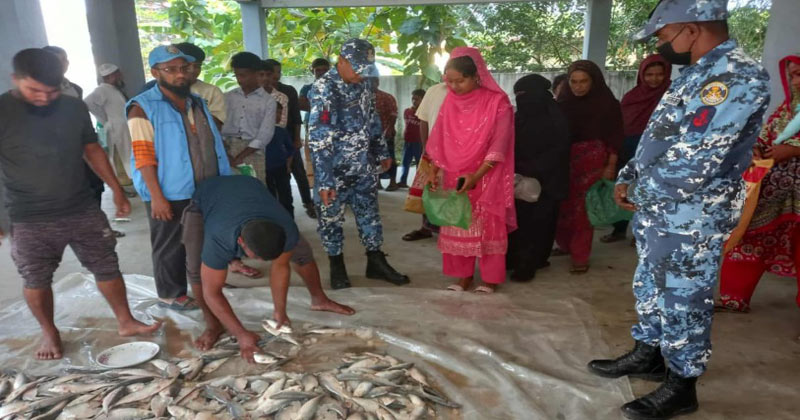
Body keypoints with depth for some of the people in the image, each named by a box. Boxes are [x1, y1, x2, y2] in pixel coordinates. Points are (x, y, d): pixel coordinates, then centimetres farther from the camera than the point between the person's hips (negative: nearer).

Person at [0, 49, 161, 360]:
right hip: (30, 220, -2)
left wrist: (117, 190, 13)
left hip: (84, 210, 3)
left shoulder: (74, 108, 0)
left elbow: (92, 150, 12)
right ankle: (49, 333, 34)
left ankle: (125, 322, 25)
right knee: (35, 281, 12)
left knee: (107, 267, 9)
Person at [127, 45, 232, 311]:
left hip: (206, 189, 6)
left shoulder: (197, 102, 13)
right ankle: (170, 294, 25)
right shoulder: (143, 107, -8)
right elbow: (143, 155, -14)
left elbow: (213, 144, 18)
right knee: (171, 247, 7)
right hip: (170, 193, -6)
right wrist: (156, 196, -19)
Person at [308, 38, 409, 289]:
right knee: (331, 217, 7)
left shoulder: (362, 84, 2)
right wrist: (324, 181, -25)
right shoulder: (323, 90, -19)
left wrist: (382, 152, 18)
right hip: (334, 169, -6)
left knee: (369, 212, 12)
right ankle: (337, 266, 24)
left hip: (363, 166, 6)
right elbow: (318, 139, -23)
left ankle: (376, 262, 25)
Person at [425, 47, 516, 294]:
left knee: (487, 227, 3)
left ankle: (490, 279, 16)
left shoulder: (497, 102, -12)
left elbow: (498, 146, -15)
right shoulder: (450, 101, 2)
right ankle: (463, 276, 20)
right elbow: (439, 141, 5)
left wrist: (476, 176, -22)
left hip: (487, 177, -4)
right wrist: (434, 172, -5)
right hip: (454, 176, 5)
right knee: (457, 227, 8)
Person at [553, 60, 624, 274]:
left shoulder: (607, 103, 0)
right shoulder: (564, 102, 8)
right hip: (565, 159, 3)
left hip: (592, 161, -3)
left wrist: (611, 165, -6)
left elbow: (614, 137, 0)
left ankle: (580, 256, 3)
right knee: (563, 205, 3)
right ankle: (566, 244, 24)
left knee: (583, 208, -4)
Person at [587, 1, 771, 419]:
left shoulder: (737, 76, -20)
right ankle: (647, 355, 39)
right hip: (659, 212, 9)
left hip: (691, 222, -9)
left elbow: (692, 163, -26)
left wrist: (640, 192, -13)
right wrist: (628, 178, 3)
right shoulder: (695, 74, 11)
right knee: (650, 289, 20)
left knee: (682, 302, 5)